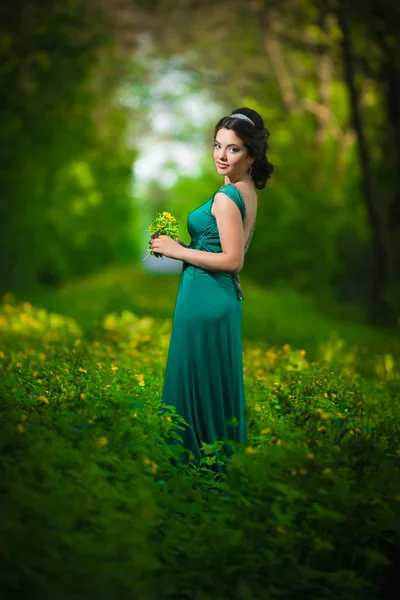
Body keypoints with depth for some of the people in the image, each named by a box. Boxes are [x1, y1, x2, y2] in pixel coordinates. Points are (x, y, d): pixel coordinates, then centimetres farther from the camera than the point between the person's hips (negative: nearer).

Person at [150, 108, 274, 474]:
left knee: (197, 382, 1)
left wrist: (177, 250, -15)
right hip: (225, 297, 10)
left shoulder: (226, 197, -18)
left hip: (205, 299, -10)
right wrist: (180, 244, 11)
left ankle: (200, 458, 10)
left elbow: (233, 260, -22)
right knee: (219, 382, 17)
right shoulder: (248, 191, 9)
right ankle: (224, 456, 27)